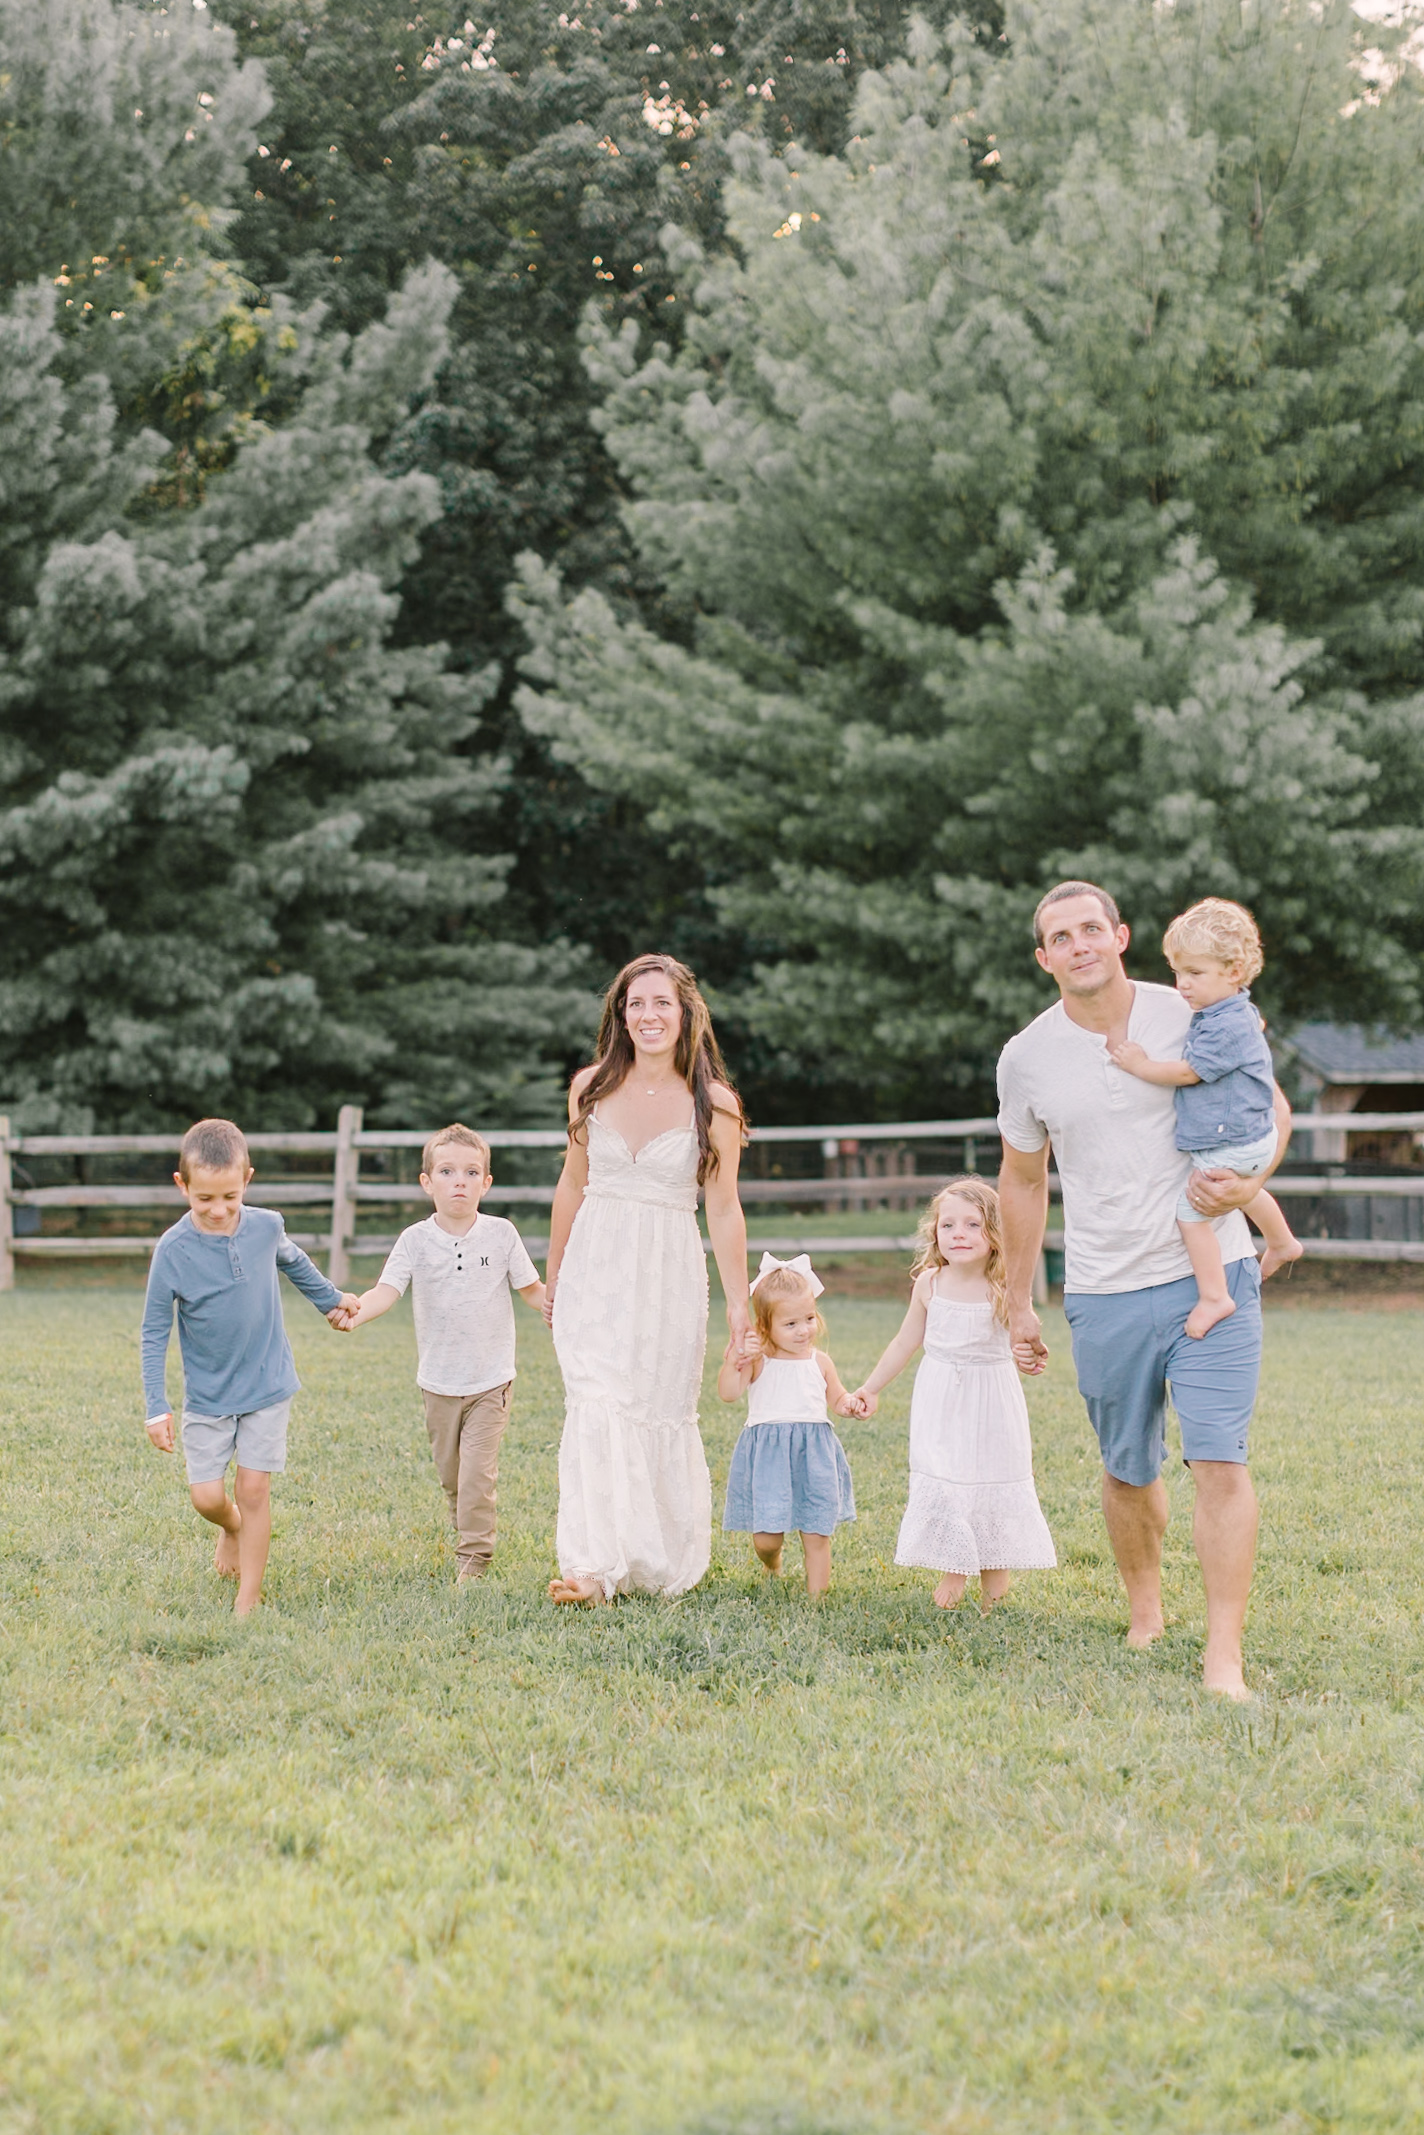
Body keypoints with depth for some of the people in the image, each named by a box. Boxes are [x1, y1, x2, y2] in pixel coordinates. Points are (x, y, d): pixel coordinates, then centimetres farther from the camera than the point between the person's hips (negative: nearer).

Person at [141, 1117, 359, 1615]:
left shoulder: (266, 1228, -9)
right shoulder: (173, 1251, -16)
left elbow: (294, 1262, 17)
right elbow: (154, 1334, -9)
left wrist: (330, 1299, 30)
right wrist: (157, 1407, -14)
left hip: (267, 1386, 1)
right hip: (207, 1396, -1)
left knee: (254, 1487, -4)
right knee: (206, 1495, -1)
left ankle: (248, 1600, 6)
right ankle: (232, 1529, 35)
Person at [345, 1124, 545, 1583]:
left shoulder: (501, 1234, -3)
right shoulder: (416, 1240, -5)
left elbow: (531, 1289, 4)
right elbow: (387, 1290, -14)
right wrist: (356, 1312, -35)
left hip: (491, 1378, -2)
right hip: (439, 1381, 2)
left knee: (478, 1470, -10)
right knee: (449, 1473, 12)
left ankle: (474, 1554, 0)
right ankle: (467, 1535, 33)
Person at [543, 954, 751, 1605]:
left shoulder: (713, 1105, -4)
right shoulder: (591, 1087, 4)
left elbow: (724, 1211, -1)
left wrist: (739, 1306, -1)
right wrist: (553, 1276, 21)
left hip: (669, 1276, -1)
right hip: (597, 1268, 1)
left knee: (662, 1414, 4)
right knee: (596, 1408, -12)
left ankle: (663, 1564, 22)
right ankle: (592, 1568, -18)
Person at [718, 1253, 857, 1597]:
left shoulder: (819, 1362, 9)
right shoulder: (758, 1361, -1)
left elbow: (838, 1398, 21)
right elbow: (728, 1392, -13)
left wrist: (850, 1404, -1)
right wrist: (735, 1361, -27)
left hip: (814, 1454, 2)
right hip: (768, 1452, -2)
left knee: (817, 1535, 1)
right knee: (765, 1538, -3)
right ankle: (771, 1564, 32)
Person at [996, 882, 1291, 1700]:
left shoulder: (1193, 1017, -4)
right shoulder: (1027, 1058, 2)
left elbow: (1272, 1109, 8)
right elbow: (1023, 1180, 15)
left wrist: (1250, 1182, -13)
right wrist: (1019, 1304, 16)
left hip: (1211, 1279, -2)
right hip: (1106, 1296, 2)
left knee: (1221, 1463, -13)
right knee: (1130, 1472, 13)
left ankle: (1224, 1659, -13)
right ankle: (1146, 1615, 37)